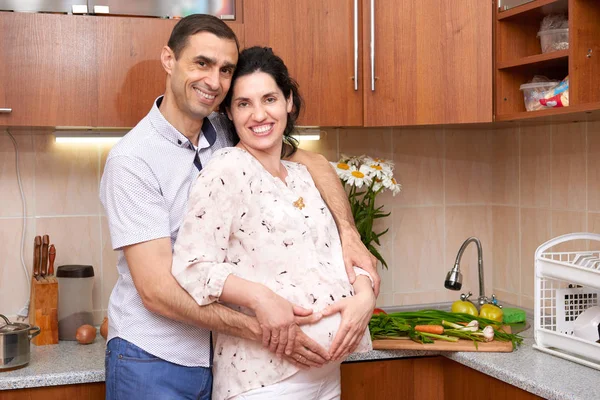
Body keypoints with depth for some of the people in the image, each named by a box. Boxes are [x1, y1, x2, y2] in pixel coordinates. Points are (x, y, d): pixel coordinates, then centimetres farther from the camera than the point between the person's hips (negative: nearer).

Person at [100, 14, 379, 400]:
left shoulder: (225, 134, 0)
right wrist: (260, 329, -27)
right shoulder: (132, 158, -16)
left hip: (222, 359, 5)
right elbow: (156, 290, -20)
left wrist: (349, 234, -13)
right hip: (154, 363, -5)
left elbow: (313, 163, 4)